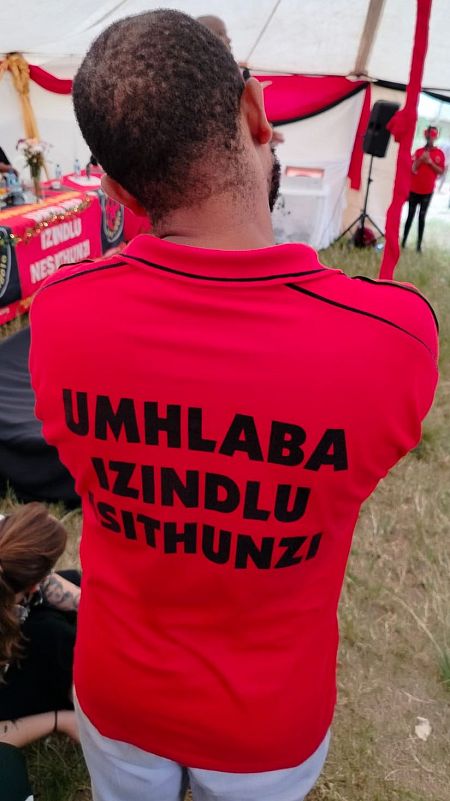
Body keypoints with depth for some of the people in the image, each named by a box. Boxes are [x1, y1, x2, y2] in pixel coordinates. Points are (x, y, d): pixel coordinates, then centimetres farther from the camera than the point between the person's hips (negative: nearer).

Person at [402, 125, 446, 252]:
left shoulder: (439, 153, 2)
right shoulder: (419, 151, 4)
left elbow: (441, 171, -2)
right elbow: (412, 168, -2)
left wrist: (430, 162, -13)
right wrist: (421, 159, -16)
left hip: (427, 191, -1)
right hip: (414, 189, 1)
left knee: (422, 217, 2)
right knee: (410, 215, 4)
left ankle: (419, 244, 3)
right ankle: (403, 241, 9)